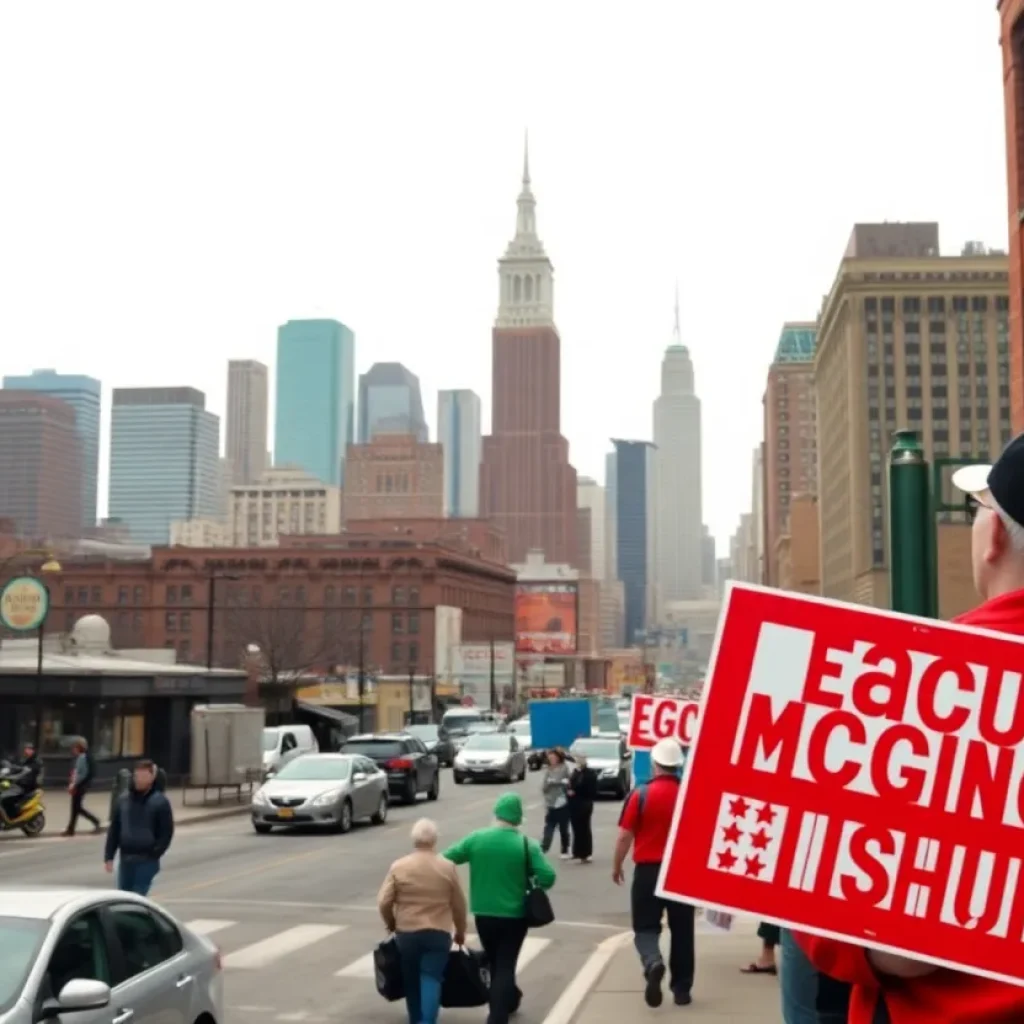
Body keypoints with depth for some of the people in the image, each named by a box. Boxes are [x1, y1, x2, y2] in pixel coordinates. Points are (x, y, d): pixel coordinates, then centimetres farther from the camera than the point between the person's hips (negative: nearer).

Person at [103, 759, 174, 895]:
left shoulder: (160, 802, -3)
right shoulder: (124, 800, 9)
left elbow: (167, 832, -5)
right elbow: (114, 830, 11)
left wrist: (154, 854, -14)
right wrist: (109, 856, 5)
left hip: (147, 861, -5)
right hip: (125, 859, 5)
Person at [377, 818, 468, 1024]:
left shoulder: (398, 867, -3)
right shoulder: (448, 867, -3)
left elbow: (383, 902, -5)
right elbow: (458, 905, 3)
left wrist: (390, 924, 14)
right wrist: (460, 931, 17)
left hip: (406, 933, 1)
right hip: (438, 933, -1)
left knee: (412, 982, 16)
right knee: (431, 980, -4)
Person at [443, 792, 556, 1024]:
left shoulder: (476, 839, -6)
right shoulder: (526, 844, -10)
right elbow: (548, 877, -16)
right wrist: (532, 885, 5)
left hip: (483, 914, 2)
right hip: (514, 916, -2)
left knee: (495, 963, 23)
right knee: (505, 965, 4)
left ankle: (509, 999, 43)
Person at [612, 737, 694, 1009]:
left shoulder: (641, 795, -8)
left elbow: (625, 836, -6)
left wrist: (616, 866, 8)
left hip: (648, 870, -2)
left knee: (645, 927, 7)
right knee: (682, 931, 12)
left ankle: (653, 964, -22)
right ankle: (682, 990, 16)